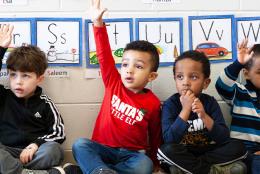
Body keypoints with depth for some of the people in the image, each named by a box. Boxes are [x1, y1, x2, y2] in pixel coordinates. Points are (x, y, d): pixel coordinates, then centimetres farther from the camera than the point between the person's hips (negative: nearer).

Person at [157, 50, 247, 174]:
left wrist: (204, 116, -27)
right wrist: (185, 109, -29)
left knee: (238, 147, -18)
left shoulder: (210, 102, -4)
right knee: (166, 150, -33)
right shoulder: (171, 104, -11)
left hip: (206, 151, 3)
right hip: (182, 154, -3)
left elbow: (224, 138, -12)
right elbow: (169, 140, -24)